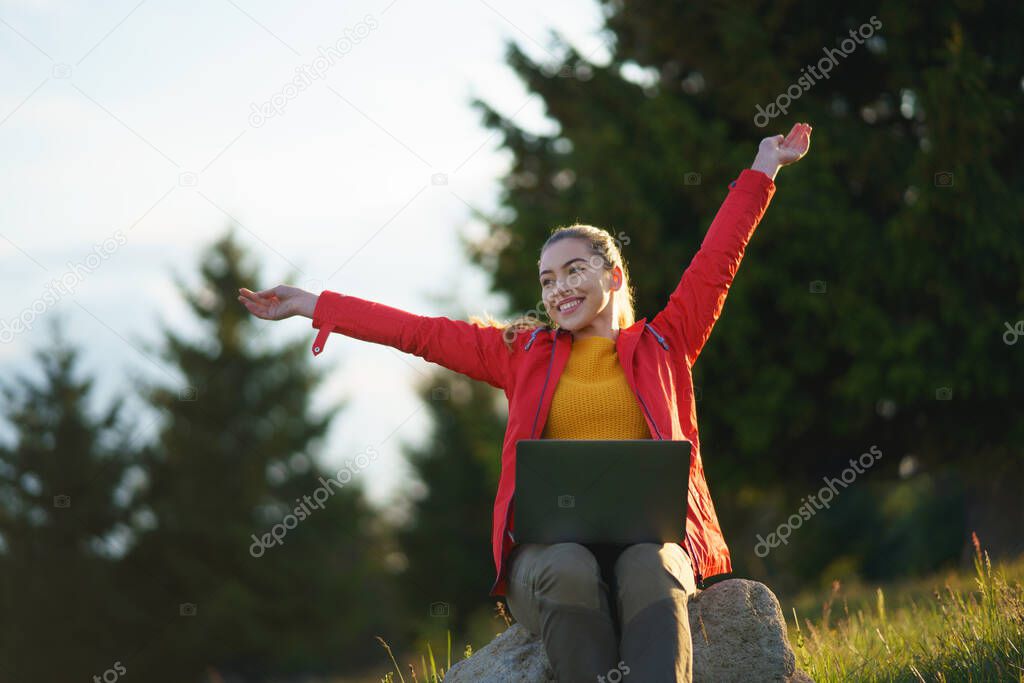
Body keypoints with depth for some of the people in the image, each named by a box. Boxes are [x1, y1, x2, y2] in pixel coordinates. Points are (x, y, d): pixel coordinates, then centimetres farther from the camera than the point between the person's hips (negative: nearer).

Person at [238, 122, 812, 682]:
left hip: (649, 537, -1)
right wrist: (308, 304, 22)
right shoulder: (525, 354, 23)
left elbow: (717, 261, 19)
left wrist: (763, 171, 18)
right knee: (569, 572, -37)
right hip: (550, 542, 1)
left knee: (650, 571, -38)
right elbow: (419, 332, 22)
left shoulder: (661, 347, 19)